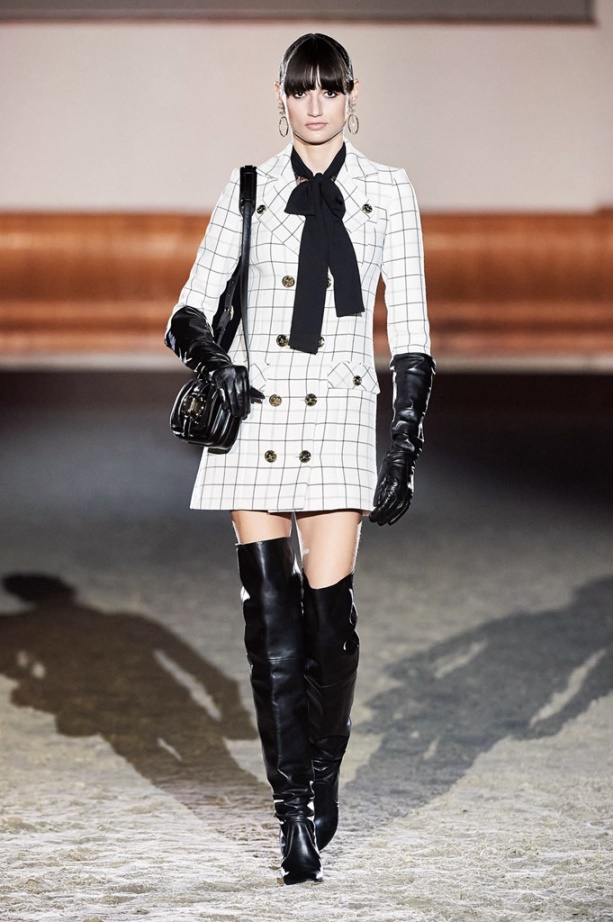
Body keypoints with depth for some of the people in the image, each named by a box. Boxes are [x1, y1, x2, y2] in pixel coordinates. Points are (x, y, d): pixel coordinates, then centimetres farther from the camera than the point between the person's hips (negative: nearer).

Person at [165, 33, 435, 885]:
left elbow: (410, 330, 5)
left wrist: (407, 446, -1)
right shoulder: (249, 190, 9)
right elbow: (191, 308, 8)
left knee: (328, 606, -6)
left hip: (341, 415, -1)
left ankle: (323, 776, 18)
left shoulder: (387, 192, 6)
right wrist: (207, 353, -15)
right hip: (254, 413, 1)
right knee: (271, 613, -4)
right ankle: (294, 810, 2)